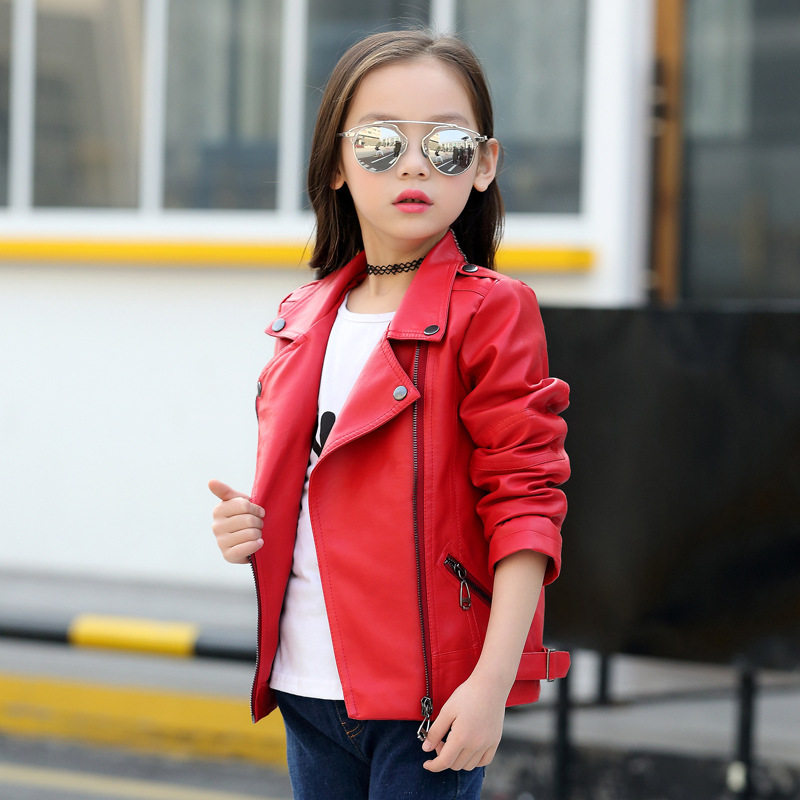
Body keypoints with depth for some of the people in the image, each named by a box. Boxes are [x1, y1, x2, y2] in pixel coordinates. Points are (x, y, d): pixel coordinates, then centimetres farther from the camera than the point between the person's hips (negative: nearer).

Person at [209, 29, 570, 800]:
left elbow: (524, 503, -11)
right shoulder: (304, 320, 12)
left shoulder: (490, 315, -7)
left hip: (430, 697, -6)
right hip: (308, 685, 6)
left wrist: (493, 680, -17)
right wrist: (248, 522, 2)